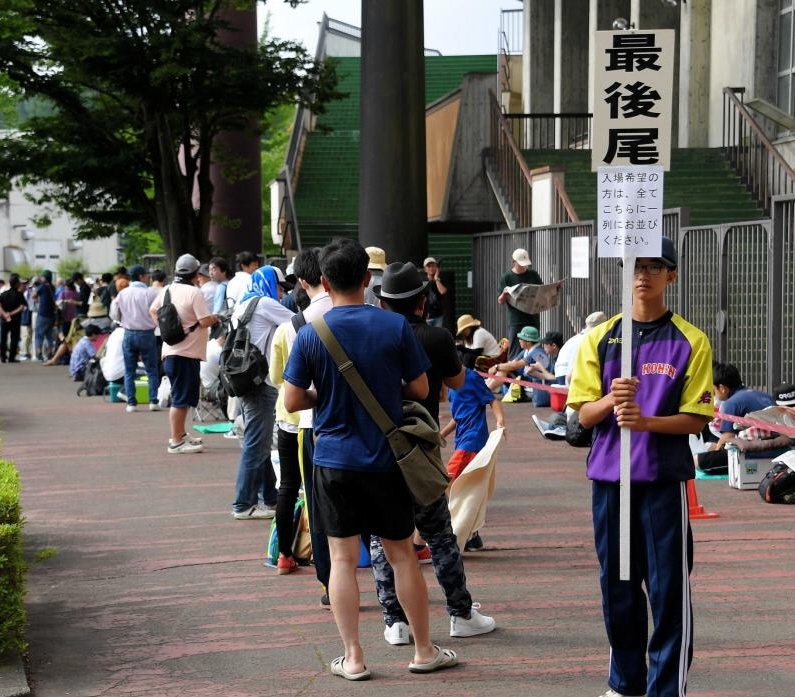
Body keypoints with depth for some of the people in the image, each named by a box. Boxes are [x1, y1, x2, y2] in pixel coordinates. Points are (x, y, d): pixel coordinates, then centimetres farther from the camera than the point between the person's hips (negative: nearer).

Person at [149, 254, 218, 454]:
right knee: (181, 398, -4)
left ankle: (179, 435, 31)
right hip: (186, 353, -9)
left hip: (171, 351, 9)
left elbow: (153, 311, 19)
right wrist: (216, 319, 0)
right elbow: (205, 321, -19)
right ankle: (176, 442, -1)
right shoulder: (194, 293, -15)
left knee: (182, 396, 21)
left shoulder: (167, 290, 8)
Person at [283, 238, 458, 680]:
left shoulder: (310, 334, -8)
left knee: (343, 559, 6)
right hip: (386, 460, 1)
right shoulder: (396, 327, -8)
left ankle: (353, 659, 9)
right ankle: (424, 651, 20)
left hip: (334, 460, 0)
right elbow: (419, 390, -1)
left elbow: (293, 401, -5)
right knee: (402, 555, 11)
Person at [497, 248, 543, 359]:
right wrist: (504, 294, -20)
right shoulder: (506, 278, 0)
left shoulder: (533, 275, 9)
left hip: (533, 319, 3)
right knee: (515, 354, -2)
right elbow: (500, 301, 1)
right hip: (516, 322, -3)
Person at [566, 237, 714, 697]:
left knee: (669, 588, -4)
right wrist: (611, 400, -18)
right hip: (609, 475, 3)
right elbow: (585, 414, 4)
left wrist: (646, 421, -20)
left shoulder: (691, 342, -1)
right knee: (617, 585, 10)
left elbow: (697, 418, -3)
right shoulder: (600, 338, 7)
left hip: (664, 477, -3)